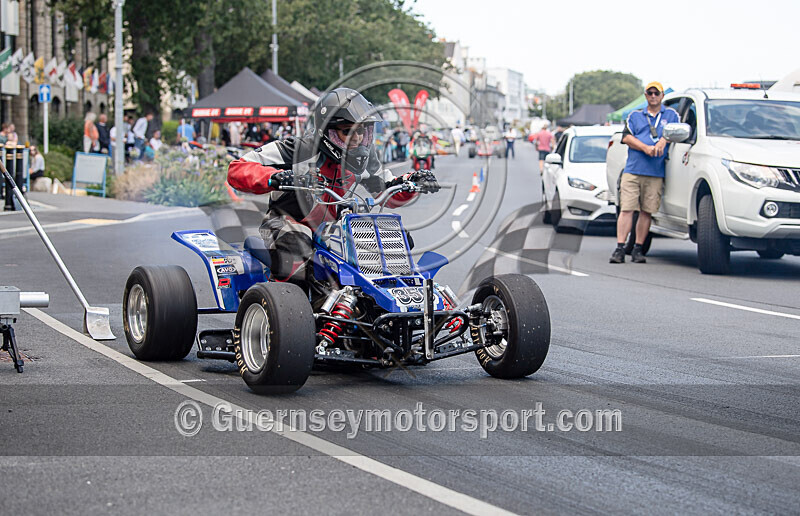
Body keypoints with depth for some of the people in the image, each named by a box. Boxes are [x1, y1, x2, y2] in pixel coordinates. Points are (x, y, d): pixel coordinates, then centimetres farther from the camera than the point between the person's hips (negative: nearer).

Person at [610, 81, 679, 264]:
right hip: (632, 171, 0)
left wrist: (664, 140, -11)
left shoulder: (671, 115, 16)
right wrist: (646, 148, -10)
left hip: (656, 173, 0)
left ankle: (638, 249, 7)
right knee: (626, 209, -8)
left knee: (647, 212, 0)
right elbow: (627, 137, 4)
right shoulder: (635, 116, 16)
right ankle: (620, 248, -9)